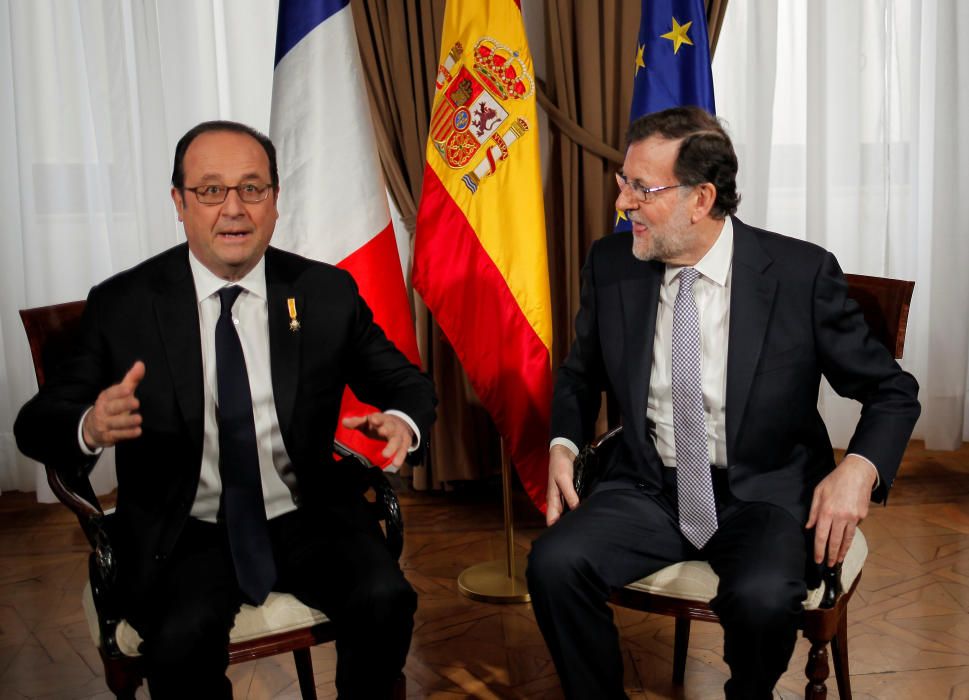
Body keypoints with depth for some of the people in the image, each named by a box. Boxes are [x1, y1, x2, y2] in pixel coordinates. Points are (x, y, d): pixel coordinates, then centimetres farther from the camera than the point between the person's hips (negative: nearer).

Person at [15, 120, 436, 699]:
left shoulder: (327, 292, 2)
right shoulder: (122, 304, -2)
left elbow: (407, 384, 8)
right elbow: (36, 423, -2)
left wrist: (401, 422, -18)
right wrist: (91, 427, -27)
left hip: (309, 520, 2)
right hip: (184, 535, -1)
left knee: (386, 600, -24)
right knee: (184, 636, -30)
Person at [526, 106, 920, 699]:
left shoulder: (803, 274, -11)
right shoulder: (611, 265, -2)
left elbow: (892, 392, -1)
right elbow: (581, 375, 16)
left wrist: (859, 469, -20)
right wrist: (563, 445, -3)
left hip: (764, 494, -2)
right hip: (648, 489, 3)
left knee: (762, 598, -32)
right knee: (554, 564, -23)